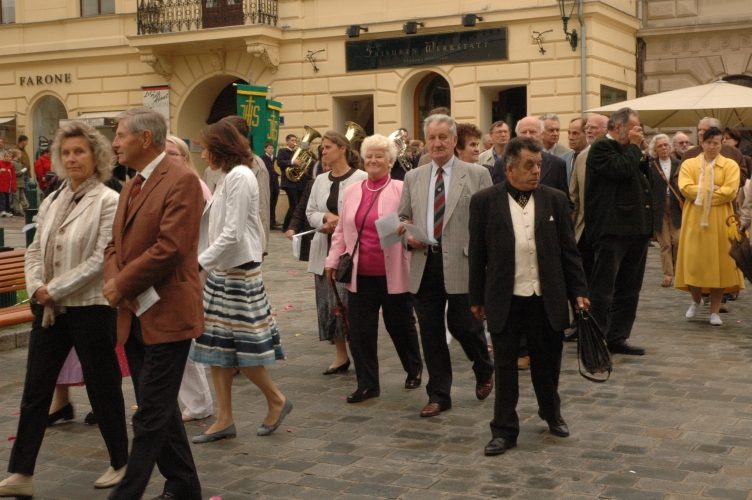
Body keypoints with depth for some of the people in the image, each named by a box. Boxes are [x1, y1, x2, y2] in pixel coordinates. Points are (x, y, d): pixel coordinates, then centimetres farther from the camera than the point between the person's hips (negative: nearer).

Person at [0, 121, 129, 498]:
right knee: (35, 389, 7)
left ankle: (121, 463, 25)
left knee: (102, 387, 7)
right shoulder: (52, 201, 10)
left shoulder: (108, 201, -10)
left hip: (90, 308, -6)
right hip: (50, 309, 6)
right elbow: (35, 250, 12)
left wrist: (55, 289, -15)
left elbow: (101, 258, -16)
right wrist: (36, 287, -6)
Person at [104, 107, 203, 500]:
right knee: (160, 408, 16)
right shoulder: (131, 187, 16)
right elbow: (115, 243, 15)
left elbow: (169, 248, -21)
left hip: (166, 315, -9)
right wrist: (113, 279, -6)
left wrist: (121, 283, -14)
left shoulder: (181, 181, -12)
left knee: (151, 414, -4)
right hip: (135, 315, 9)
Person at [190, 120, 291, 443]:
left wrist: (200, 261, -19)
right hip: (223, 271, 9)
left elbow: (233, 233, -21)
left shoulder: (240, 177, -14)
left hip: (238, 271, -9)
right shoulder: (230, 177, 15)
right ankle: (224, 419, 13)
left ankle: (276, 400, 17)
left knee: (241, 346, -2)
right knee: (217, 347, 8)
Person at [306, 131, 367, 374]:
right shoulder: (320, 180, 13)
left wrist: (339, 223, -14)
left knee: (348, 302, -10)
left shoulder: (361, 178, -8)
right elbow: (310, 213, 12)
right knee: (328, 303, 8)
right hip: (325, 249, 6)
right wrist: (326, 217, -8)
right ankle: (340, 355, 20)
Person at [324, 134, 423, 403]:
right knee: (360, 332, 3)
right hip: (360, 274, 4)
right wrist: (333, 261, 10)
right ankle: (367, 384, 14)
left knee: (400, 325, 13)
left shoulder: (402, 190, -5)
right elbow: (341, 231, 15)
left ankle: (414, 370, 37)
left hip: (393, 274, -4)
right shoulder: (351, 192, 10)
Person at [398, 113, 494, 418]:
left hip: (462, 264, -4)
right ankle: (438, 396, 20)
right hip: (424, 263, 4)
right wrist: (408, 234, -3)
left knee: (462, 324, 0)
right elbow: (403, 216, 19)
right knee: (430, 332, 7)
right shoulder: (413, 178, 12)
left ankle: (484, 370, 32)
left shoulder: (477, 175, 0)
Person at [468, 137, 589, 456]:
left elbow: (568, 250, 5)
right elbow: (477, 254, 1)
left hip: (547, 299, 2)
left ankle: (551, 413, 38)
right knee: (505, 366, 4)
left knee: (547, 363, 15)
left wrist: (578, 292, 1)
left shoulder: (555, 200, 2)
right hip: (504, 301, -2)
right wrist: (476, 298, 3)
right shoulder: (485, 201, -3)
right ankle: (504, 430, 14)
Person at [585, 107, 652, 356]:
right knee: (603, 289, -4)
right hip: (612, 230, -10)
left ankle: (617, 338, 20)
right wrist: (635, 146, -10)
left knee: (629, 289, 13)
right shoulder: (601, 147, -8)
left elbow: (643, 176, 23)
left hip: (636, 230, 10)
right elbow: (623, 170, -21)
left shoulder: (628, 151, 20)